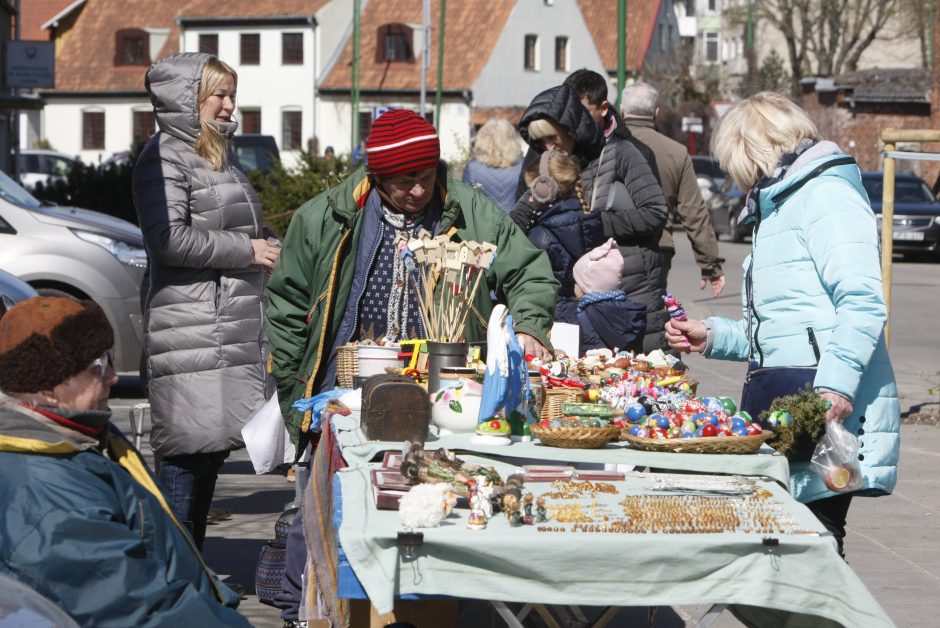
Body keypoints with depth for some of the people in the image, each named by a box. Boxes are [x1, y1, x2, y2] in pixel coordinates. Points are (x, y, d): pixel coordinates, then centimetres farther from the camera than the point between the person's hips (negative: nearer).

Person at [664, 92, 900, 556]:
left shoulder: (826, 195, -6)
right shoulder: (779, 207, 26)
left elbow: (863, 304, -19)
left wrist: (834, 385, -27)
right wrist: (713, 337, 25)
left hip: (830, 420, -9)